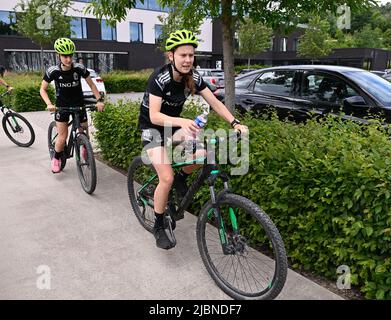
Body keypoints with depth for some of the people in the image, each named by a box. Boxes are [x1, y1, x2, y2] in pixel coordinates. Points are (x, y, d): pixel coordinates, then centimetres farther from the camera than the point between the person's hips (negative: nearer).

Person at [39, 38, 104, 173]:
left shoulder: (79, 68, -16)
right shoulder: (53, 71, -16)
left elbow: (91, 84, -4)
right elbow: (43, 89, -5)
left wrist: (99, 100, -15)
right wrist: (49, 104, -22)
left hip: (78, 104, 1)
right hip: (62, 106, -1)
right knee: (62, 137, -4)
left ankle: (85, 149, 37)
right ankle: (56, 159, 23)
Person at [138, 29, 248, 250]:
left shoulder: (194, 77, -10)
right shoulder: (159, 78, -26)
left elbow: (215, 103, -11)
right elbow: (154, 116, -34)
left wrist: (235, 123, -25)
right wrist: (183, 121, -50)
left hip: (174, 125, 5)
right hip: (152, 128, -5)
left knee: (201, 152, -23)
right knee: (167, 178, -17)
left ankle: (181, 179, 10)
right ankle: (159, 227, 4)